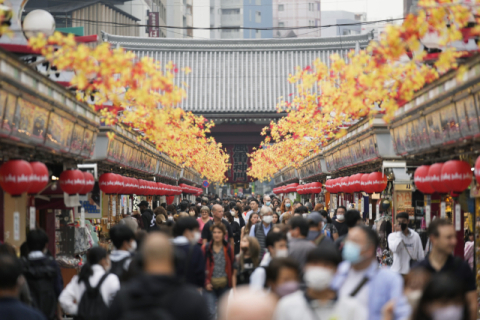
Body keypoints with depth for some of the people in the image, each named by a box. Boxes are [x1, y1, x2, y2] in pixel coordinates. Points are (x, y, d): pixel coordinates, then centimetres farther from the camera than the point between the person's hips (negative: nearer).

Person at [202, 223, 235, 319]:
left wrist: (232, 283, 2)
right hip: (210, 285, -2)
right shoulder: (206, 248, -3)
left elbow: (232, 266, 9)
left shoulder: (228, 249, 3)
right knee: (211, 312, -10)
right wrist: (206, 282, -8)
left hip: (225, 285, 2)